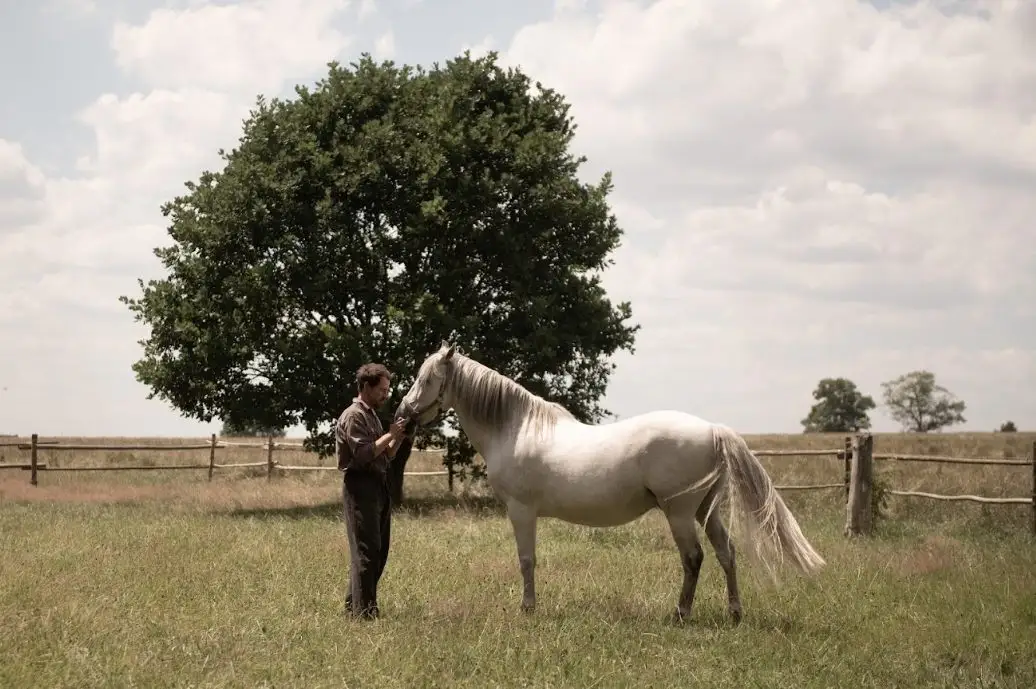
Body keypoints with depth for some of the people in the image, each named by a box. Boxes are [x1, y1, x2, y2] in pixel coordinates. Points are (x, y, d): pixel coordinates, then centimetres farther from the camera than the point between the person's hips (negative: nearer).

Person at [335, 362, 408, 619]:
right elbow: (364, 454, -20)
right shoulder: (354, 415, -10)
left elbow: (385, 456, 22)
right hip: (361, 487, -10)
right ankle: (365, 610, -8)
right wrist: (390, 434, -13)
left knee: (378, 551, 12)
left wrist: (398, 438, 5)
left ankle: (354, 604, 19)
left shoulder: (371, 415, 19)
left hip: (378, 487, 10)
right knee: (366, 550, -9)